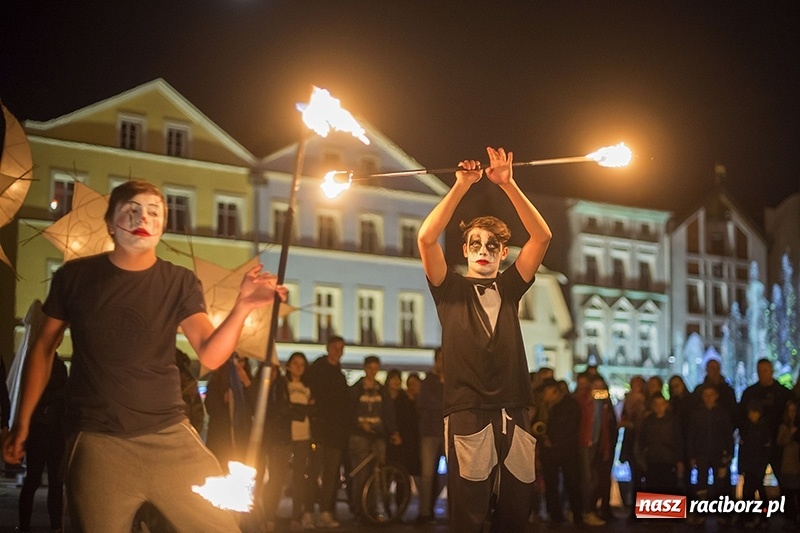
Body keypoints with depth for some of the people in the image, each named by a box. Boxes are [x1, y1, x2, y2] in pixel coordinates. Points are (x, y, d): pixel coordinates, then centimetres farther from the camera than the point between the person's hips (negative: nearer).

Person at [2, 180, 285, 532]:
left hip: (169, 435, 1)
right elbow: (43, 348, 12)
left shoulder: (179, 282, 2)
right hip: (97, 442, 0)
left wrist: (242, 307, -27)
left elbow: (211, 355, -10)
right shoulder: (74, 276, 2)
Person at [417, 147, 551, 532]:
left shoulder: (509, 288, 16)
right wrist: (461, 186, -6)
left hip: (513, 416, 3)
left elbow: (542, 236, 7)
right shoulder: (450, 289, 10)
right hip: (468, 416, -3)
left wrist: (508, 185, 0)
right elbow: (426, 238, -5)